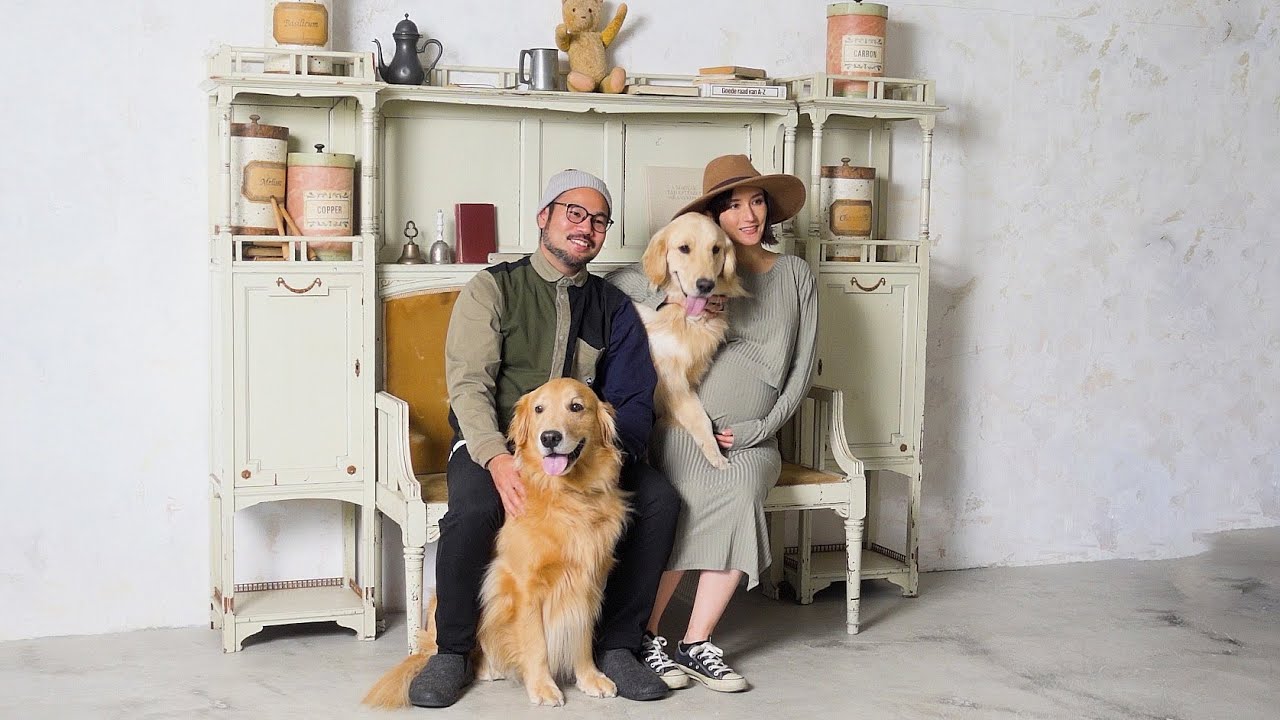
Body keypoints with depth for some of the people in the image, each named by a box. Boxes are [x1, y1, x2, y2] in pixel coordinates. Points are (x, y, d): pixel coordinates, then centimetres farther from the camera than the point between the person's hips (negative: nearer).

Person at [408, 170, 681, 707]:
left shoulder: (613, 308, 10)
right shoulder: (493, 288, 0)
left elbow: (634, 400, 3)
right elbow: (468, 384, -10)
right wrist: (497, 459, -28)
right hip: (492, 444, -3)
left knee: (659, 498, -21)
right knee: (473, 506, -34)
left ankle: (616, 644, -5)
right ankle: (452, 652, -10)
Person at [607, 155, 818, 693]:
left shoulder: (796, 274, 14)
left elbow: (802, 365, 10)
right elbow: (614, 282, 6)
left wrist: (761, 429, -1)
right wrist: (670, 294, -11)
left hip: (751, 439, 2)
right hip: (683, 426, -2)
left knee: (740, 494, -30)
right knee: (688, 510, -30)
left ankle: (695, 644, -18)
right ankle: (645, 635, -12)